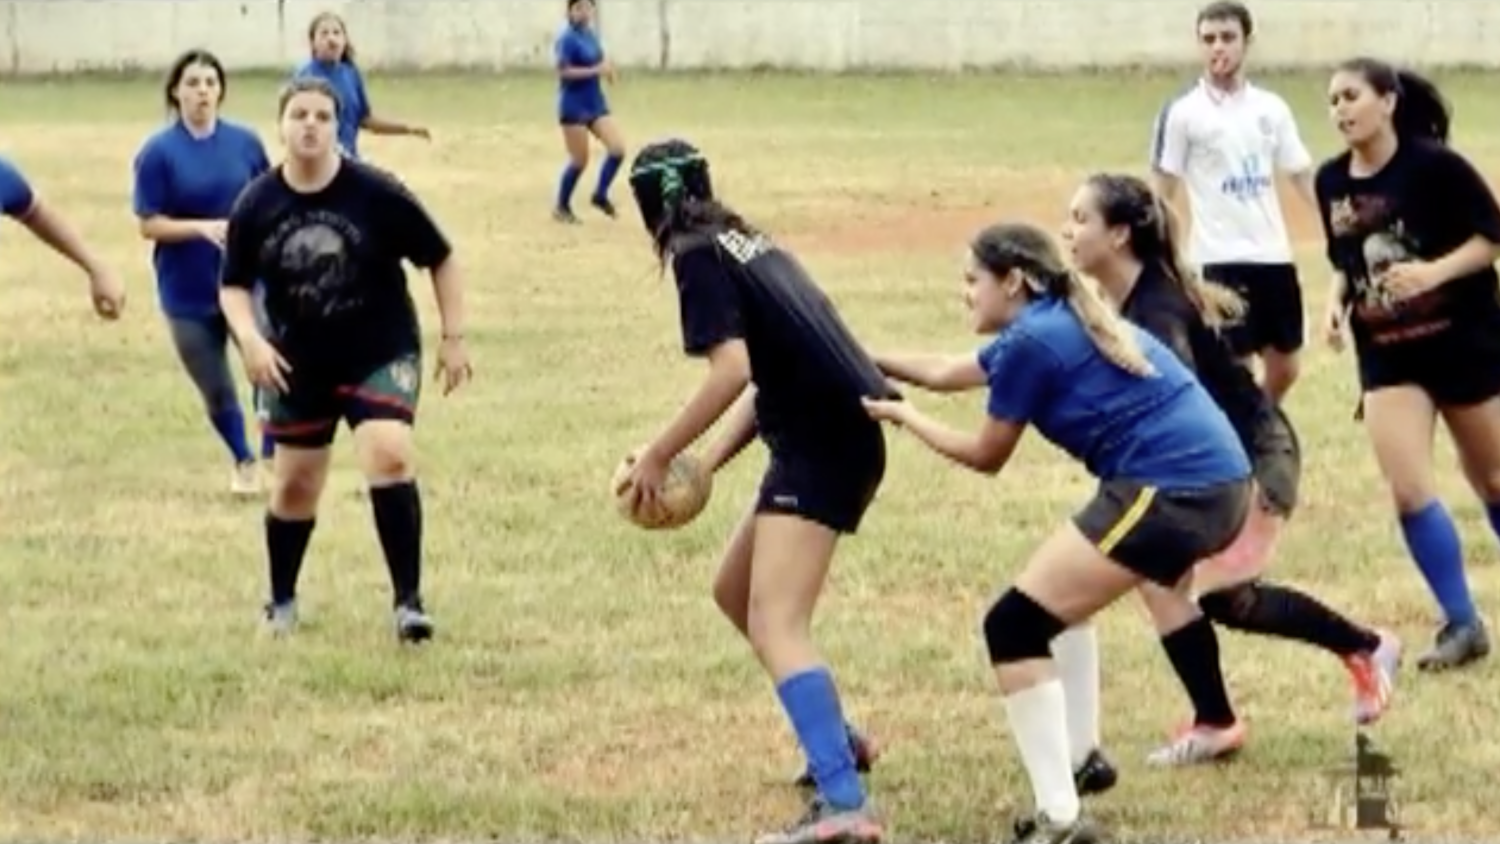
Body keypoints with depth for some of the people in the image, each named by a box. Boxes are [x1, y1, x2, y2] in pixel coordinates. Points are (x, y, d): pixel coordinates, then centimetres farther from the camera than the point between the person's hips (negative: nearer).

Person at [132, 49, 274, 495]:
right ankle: (244, 463, 37)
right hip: (188, 295, -1)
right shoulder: (158, 152, -9)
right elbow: (148, 225, -10)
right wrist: (202, 228, -24)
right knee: (217, 392, 12)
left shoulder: (245, 142, -2)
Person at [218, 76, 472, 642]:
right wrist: (250, 339, -14)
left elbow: (440, 259, -5)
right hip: (299, 363, 3)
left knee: (390, 458, -22)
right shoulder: (256, 206, -9)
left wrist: (453, 338, -5)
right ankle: (281, 603, 34)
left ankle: (408, 600, -13)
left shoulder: (377, 194, -16)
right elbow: (234, 285, 3)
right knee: (294, 486, 11)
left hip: (382, 351, -3)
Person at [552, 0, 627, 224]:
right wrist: (596, 70, -24)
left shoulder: (592, 35, 9)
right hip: (574, 106, -7)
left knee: (618, 148, -5)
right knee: (580, 160, -1)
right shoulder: (567, 39, -15)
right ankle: (561, 206, 18)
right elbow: (564, 71, -22)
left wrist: (606, 67, 3)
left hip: (596, 103, 7)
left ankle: (600, 195, 14)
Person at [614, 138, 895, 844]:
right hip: (841, 435, 9)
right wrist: (705, 464, 11)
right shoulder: (745, 243, 20)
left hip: (823, 443, -9)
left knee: (775, 626, -15)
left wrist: (659, 455, -9)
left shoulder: (698, 256, -6)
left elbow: (732, 370, -18)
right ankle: (833, 739, 34)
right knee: (735, 592, 23)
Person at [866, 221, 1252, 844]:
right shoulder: (1062, 321, 20)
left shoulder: (1032, 339, -8)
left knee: (1014, 627, -7)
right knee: (1064, 589, 32)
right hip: (1223, 481, 10)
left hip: (1171, 494, -10)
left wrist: (903, 417, 19)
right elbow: (944, 372, 35)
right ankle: (1076, 760, 37)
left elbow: (986, 457, 5)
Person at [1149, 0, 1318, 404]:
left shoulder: (1272, 108, 9)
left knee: (1285, 367, 8)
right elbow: (1162, 193, -2)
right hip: (1220, 259, -5)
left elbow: (1303, 178, 12)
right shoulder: (1182, 112, -4)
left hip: (1274, 254, 5)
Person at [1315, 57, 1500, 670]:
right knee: (1408, 490, -11)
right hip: (1388, 355, 4)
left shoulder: (1434, 165, -16)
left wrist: (1434, 272, -27)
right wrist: (1338, 301, -5)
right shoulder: (1331, 182, 0)